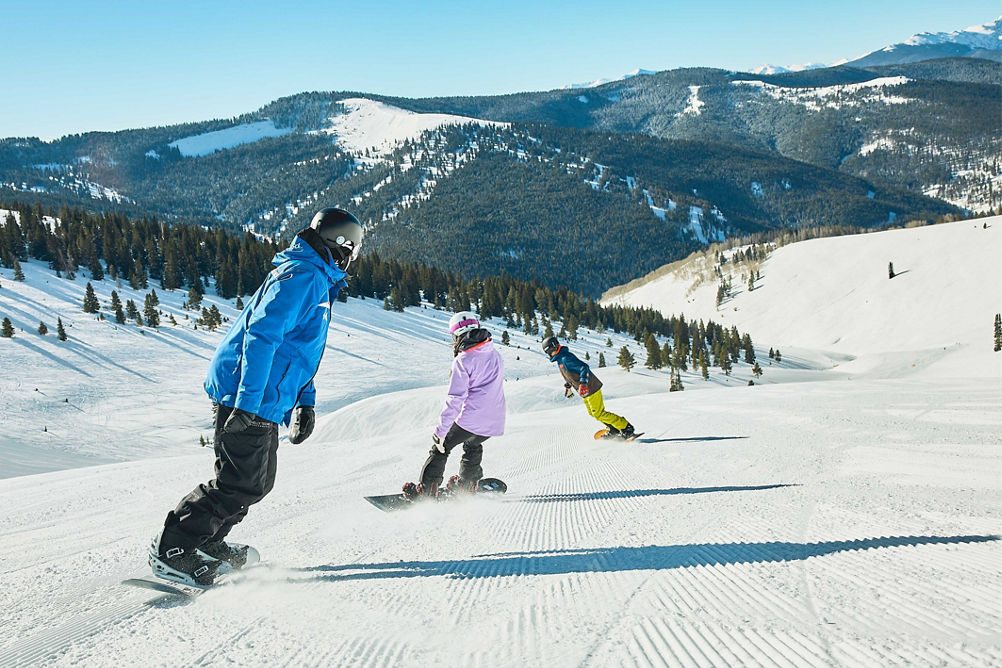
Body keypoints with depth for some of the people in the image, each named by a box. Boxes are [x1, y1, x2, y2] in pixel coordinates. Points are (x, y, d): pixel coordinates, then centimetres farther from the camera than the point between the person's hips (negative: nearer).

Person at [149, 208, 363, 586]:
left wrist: (305, 402, 20)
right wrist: (247, 402, -28)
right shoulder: (302, 275, -15)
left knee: (258, 482, 15)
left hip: (261, 402, 11)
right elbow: (262, 335, -24)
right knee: (240, 484, -9)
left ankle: (205, 543, 27)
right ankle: (172, 551, -1)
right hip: (247, 398, -11)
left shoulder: (317, 280, 20)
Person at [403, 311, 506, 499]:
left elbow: (455, 399, -18)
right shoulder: (495, 355, 7)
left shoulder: (463, 361, -14)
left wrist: (441, 431, -15)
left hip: (470, 420, -7)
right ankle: (467, 484, 42)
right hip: (494, 422, 7)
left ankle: (427, 489, 8)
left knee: (441, 447, 10)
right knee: (473, 445, 33)